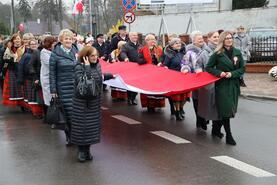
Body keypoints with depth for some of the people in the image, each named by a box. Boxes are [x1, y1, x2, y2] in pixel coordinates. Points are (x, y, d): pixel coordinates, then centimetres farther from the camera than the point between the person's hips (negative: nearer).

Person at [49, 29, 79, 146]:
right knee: (69, 112, -4)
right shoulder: (55, 54, -3)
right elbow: (52, 73, -2)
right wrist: (53, 90, -5)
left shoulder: (76, 51, 9)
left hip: (77, 87, 3)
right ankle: (70, 136, 11)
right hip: (64, 88, -3)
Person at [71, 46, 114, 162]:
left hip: (94, 101, 6)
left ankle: (87, 149, 20)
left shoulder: (97, 65, 5)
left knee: (93, 124, 8)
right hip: (82, 101, -6)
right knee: (81, 125, -1)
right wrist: (87, 67, -29)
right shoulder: (79, 67, -14)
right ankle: (81, 150, 13)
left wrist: (111, 76, 32)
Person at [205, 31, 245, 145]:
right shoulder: (217, 54, -3)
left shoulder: (238, 53, 6)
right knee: (225, 110, -8)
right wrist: (219, 73, -15)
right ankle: (229, 136, -4)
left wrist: (232, 74, -12)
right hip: (222, 85, -4)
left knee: (231, 109, 8)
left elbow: (242, 68, 5)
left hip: (234, 85, 4)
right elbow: (208, 67, 1)